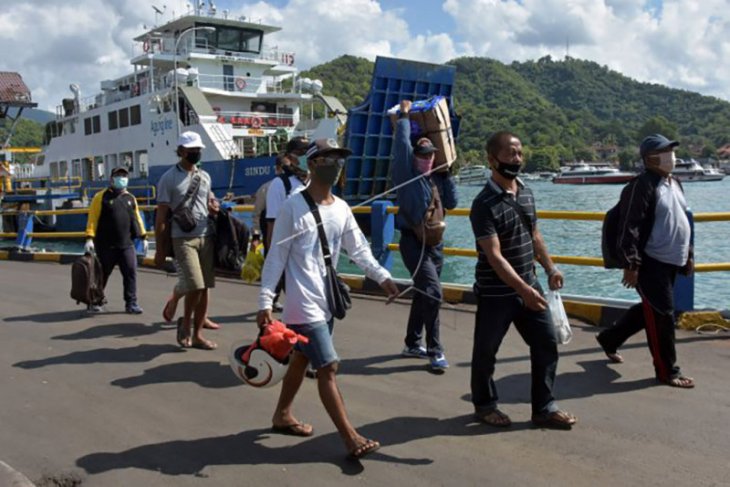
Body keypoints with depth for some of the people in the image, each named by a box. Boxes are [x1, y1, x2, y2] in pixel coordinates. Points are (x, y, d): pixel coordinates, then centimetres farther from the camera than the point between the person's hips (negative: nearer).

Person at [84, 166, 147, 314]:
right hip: (106, 246, -3)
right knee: (102, 275, 7)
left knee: (131, 272, -4)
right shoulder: (101, 197, -1)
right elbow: (92, 218, -6)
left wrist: (143, 236, 11)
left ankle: (131, 303, 3)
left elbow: (137, 218, 16)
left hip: (127, 245, 4)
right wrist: (89, 238, -14)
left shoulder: (131, 198, 13)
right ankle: (94, 302, 21)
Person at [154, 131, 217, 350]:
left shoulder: (205, 176, 14)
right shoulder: (169, 178, -2)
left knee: (204, 288, 4)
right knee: (195, 285, -14)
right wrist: (160, 248, -6)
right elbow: (161, 215, -3)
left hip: (206, 237, 5)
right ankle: (185, 323, 13)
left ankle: (197, 334, 14)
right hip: (183, 239, -5)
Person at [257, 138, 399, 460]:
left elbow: (359, 249, 7)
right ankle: (351, 438, -3)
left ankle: (282, 416, 38)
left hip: (327, 301, 7)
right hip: (304, 304, -7)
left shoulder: (342, 209, 7)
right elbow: (276, 257, -11)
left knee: (301, 360, 20)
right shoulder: (293, 208, -12)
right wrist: (265, 302, -14)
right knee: (327, 367, -8)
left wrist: (382, 277, -8)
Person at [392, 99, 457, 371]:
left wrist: (447, 175, 2)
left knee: (423, 295, 15)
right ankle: (435, 351, -8)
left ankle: (412, 345, 29)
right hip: (413, 242, -7)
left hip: (435, 244, 7)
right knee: (433, 293, -15)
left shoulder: (436, 178, 8)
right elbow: (402, 143, -13)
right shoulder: (406, 173, -7)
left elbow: (451, 203, 7)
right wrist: (404, 116, -2)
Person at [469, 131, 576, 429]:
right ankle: (484, 406, 28)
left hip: (529, 285, 7)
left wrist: (550, 269, 13)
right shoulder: (485, 204, -18)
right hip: (495, 293, -7)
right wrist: (523, 290, -30)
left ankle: (544, 408, 18)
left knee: (547, 343, 6)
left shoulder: (526, 194, 6)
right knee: (486, 350, 8)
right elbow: (494, 256, -24)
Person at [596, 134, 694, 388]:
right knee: (662, 315, -2)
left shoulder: (674, 183, 14)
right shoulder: (642, 186, -16)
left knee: (649, 310, 18)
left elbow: (683, 222, 23)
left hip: (671, 262, 10)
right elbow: (630, 228, -20)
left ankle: (609, 338, 36)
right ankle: (667, 371, 11)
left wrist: (689, 255, 22)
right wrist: (631, 265, -23)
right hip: (651, 263, -9)